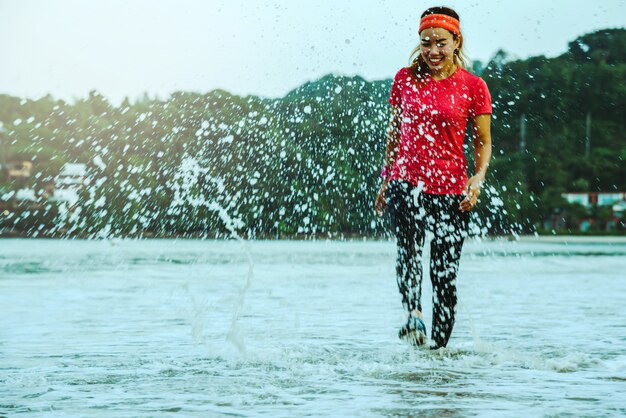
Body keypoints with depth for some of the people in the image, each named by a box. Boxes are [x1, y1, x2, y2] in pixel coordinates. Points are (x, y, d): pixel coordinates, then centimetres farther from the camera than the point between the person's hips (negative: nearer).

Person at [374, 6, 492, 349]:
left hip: (450, 188, -1)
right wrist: (384, 181, 16)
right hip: (405, 180, 1)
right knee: (409, 246, -28)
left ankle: (439, 346, 12)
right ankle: (413, 316, -43)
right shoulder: (405, 79, 7)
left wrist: (478, 177, -13)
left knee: (445, 273, 1)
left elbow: (483, 142, 5)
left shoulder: (473, 86, 1)